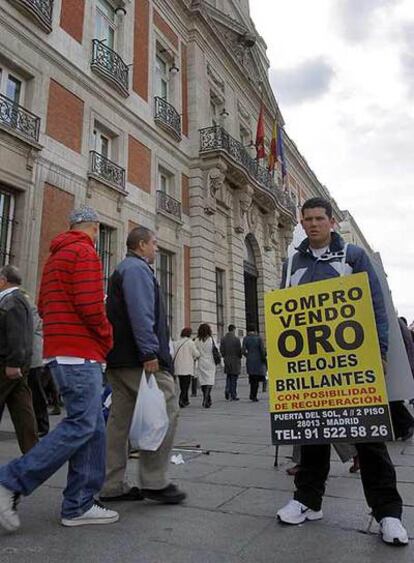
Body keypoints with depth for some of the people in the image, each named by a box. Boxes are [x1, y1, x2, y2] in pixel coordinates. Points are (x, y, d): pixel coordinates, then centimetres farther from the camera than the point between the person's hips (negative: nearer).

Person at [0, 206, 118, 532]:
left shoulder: (57, 255, 22)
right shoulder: (85, 252, -8)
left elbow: (44, 306, 23)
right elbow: (90, 305, -20)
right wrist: (107, 337, -5)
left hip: (60, 350, 10)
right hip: (81, 352, -10)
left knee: (93, 426, 9)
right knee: (81, 425, -6)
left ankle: (80, 505, 13)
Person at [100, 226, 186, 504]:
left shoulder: (124, 269, 25)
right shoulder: (137, 268, -7)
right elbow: (140, 313, -19)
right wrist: (149, 353, -22)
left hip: (119, 359, 11)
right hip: (138, 358, -11)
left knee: (120, 419, 11)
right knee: (166, 411, -5)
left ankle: (113, 486, 17)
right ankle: (154, 482, 0)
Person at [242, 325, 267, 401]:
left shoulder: (245, 339, -1)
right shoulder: (259, 338, -7)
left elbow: (243, 351, -5)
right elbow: (262, 350, -11)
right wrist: (264, 359, 1)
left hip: (249, 361, 2)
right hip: (258, 360, -2)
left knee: (252, 379, 17)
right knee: (256, 379, 6)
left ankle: (252, 395, 18)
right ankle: (253, 396, 3)